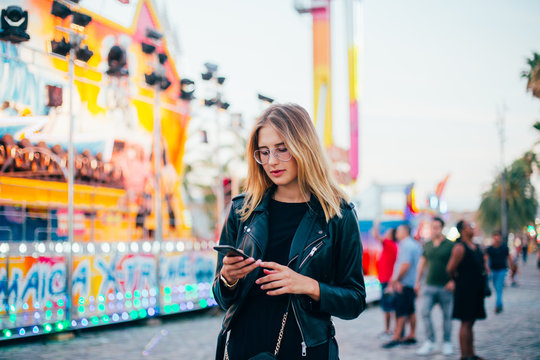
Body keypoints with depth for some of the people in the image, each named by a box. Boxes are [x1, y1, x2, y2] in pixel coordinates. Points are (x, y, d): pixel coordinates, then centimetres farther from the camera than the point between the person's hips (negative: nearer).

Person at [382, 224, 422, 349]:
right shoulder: (416, 244, 16)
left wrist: (396, 280, -13)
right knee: (410, 310, 13)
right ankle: (412, 336, 18)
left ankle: (396, 337, -10)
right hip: (413, 283, 10)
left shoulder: (406, 245, -14)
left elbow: (405, 265, -22)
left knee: (401, 311, -10)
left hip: (404, 283, -10)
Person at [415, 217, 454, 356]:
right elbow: (422, 264, 17)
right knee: (425, 312, -9)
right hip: (429, 286, 3)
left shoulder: (450, 245, -2)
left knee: (447, 316, 5)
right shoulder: (427, 245, 10)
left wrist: (453, 281, -12)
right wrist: (418, 282, 14)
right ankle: (430, 342, -1)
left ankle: (447, 343, 18)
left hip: (445, 287, -3)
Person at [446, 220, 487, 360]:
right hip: (465, 291, -9)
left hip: (476, 291, 9)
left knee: (470, 323, 13)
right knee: (466, 323, -6)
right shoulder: (460, 247, -14)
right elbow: (450, 269, -18)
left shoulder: (476, 247, 13)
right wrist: (459, 280, -3)